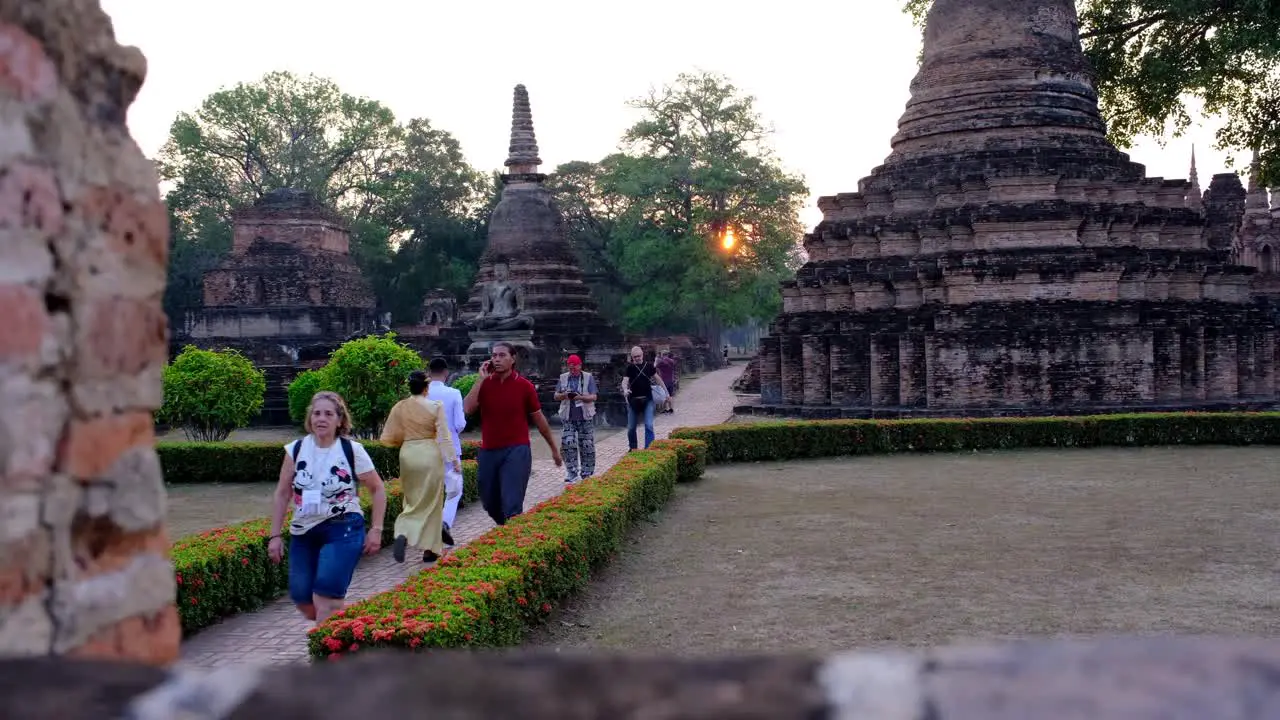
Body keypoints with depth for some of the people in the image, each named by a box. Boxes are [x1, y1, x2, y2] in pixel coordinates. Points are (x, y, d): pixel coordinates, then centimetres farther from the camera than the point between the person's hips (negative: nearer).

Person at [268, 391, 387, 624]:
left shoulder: (352, 450, -7)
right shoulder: (296, 450, 0)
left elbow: (378, 489, 3)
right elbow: (282, 494, 7)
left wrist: (376, 530, -2)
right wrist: (275, 535, 3)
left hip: (343, 530, -4)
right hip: (303, 532, 4)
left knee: (325, 598, -15)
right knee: (302, 599, 4)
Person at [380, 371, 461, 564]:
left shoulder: (399, 408, -1)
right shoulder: (435, 407, -8)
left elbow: (388, 439, 1)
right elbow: (444, 437, -10)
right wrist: (454, 459, -3)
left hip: (408, 454, 3)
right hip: (430, 455, -3)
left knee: (414, 501, 18)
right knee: (430, 502, 8)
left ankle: (402, 535, -5)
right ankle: (430, 550, 12)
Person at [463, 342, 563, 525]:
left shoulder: (524, 386, -3)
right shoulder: (484, 383, 4)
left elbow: (539, 419, 6)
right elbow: (467, 409, -12)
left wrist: (554, 449, 12)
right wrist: (480, 379, -13)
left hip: (516, 451, -4)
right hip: (488, 452, 4)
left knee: (512, 506, -12)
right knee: (490, 503, 15)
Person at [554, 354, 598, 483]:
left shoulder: (588, 378, 2)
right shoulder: (563, 378, 10)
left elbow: (594, 396, -4)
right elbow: (556, 396, 11)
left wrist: (581, 397, -23)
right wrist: (563, 395, -12)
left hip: (585, 416, -2)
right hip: (568, 417, 2)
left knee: (587, 445, 1)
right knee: (568, 443, -8)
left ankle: (587, 472, 12)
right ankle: (571, 472, -1)